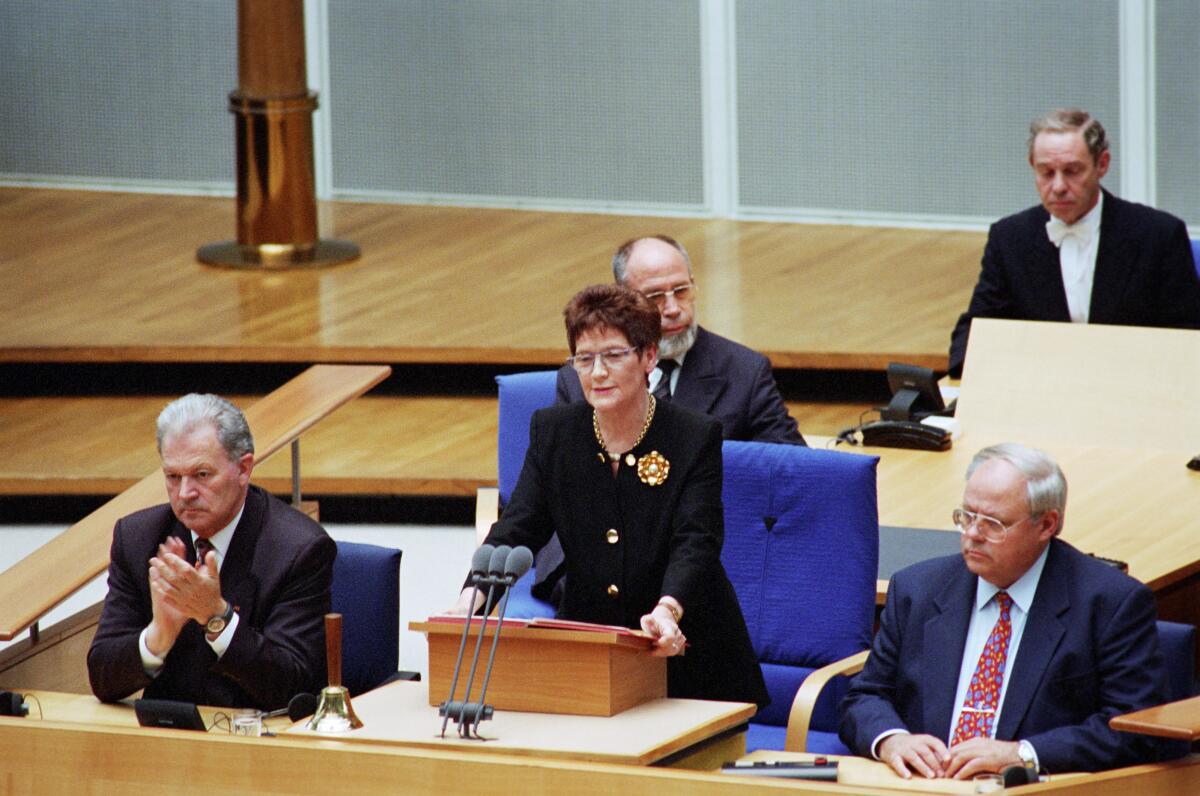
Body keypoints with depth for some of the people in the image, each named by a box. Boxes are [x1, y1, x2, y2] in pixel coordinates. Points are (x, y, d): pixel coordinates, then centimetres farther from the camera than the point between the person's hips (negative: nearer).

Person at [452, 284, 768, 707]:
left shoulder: (697, 438, -7)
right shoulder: (551, 431, 4)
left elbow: (695, 542, -18)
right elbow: (517, 529, -5)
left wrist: (668, 609, -40)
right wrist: (471, 599, -26)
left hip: (683, 653, -2)